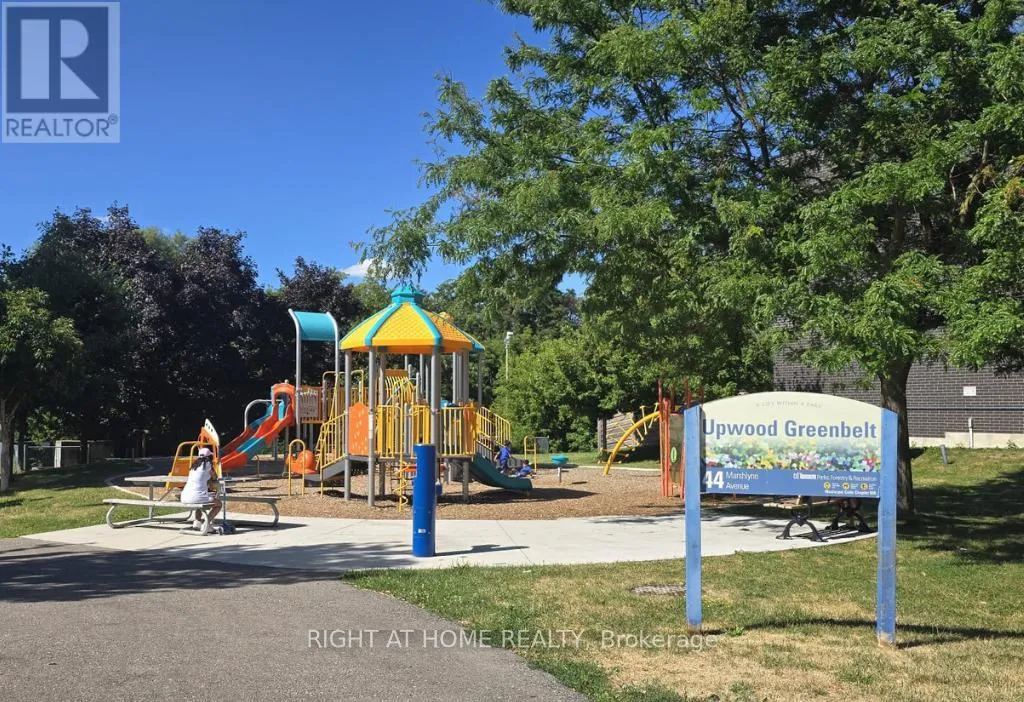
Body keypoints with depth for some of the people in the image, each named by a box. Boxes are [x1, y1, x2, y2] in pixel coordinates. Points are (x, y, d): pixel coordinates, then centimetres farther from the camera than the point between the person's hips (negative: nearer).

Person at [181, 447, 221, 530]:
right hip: (197, 496, -7)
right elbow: (213, 477, 17)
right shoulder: (207, 464, 2)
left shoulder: (194, 465, 19)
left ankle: (197, 521, 17)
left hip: (184, 497, 7)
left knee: (202, 501, 38)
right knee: (218, 504, 17)